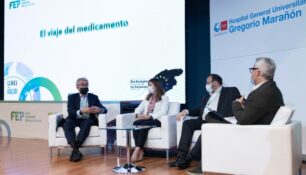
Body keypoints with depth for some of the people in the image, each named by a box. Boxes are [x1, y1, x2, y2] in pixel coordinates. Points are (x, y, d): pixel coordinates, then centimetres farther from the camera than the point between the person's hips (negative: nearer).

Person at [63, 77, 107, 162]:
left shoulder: (94, 97, 16)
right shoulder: (72, 97, 13)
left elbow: (105, 109, 7)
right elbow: (70, 112, -3)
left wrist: (99, 109, -18)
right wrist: (81, 111, -23)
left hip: (88, 120, 0)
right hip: (75, 120, 0)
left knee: (87, 122, -35)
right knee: (67, 123, -33)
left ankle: (75, 149, -39)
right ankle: (76, 150, -42)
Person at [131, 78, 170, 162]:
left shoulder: (164, 98, 6)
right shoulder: (147, 97, 27)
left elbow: (163, 112, -10)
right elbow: (139, 108, 20)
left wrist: (149, 116, -23)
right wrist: (138, 114, -6)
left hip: (156, 120, -5)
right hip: (145, 119, 5)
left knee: (144, 125, -37)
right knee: (135, 123, -29)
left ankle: (137, 151, -39)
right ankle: (140, 151, -34)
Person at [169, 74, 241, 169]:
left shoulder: (231, 91, 9)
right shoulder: (206, 97, 28)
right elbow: (200, 110, 25)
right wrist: (187, 111, 7)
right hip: (204, 121, 7)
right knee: (187, 123, -18)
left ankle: (189, 158, -31)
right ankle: (182, 156, -23)